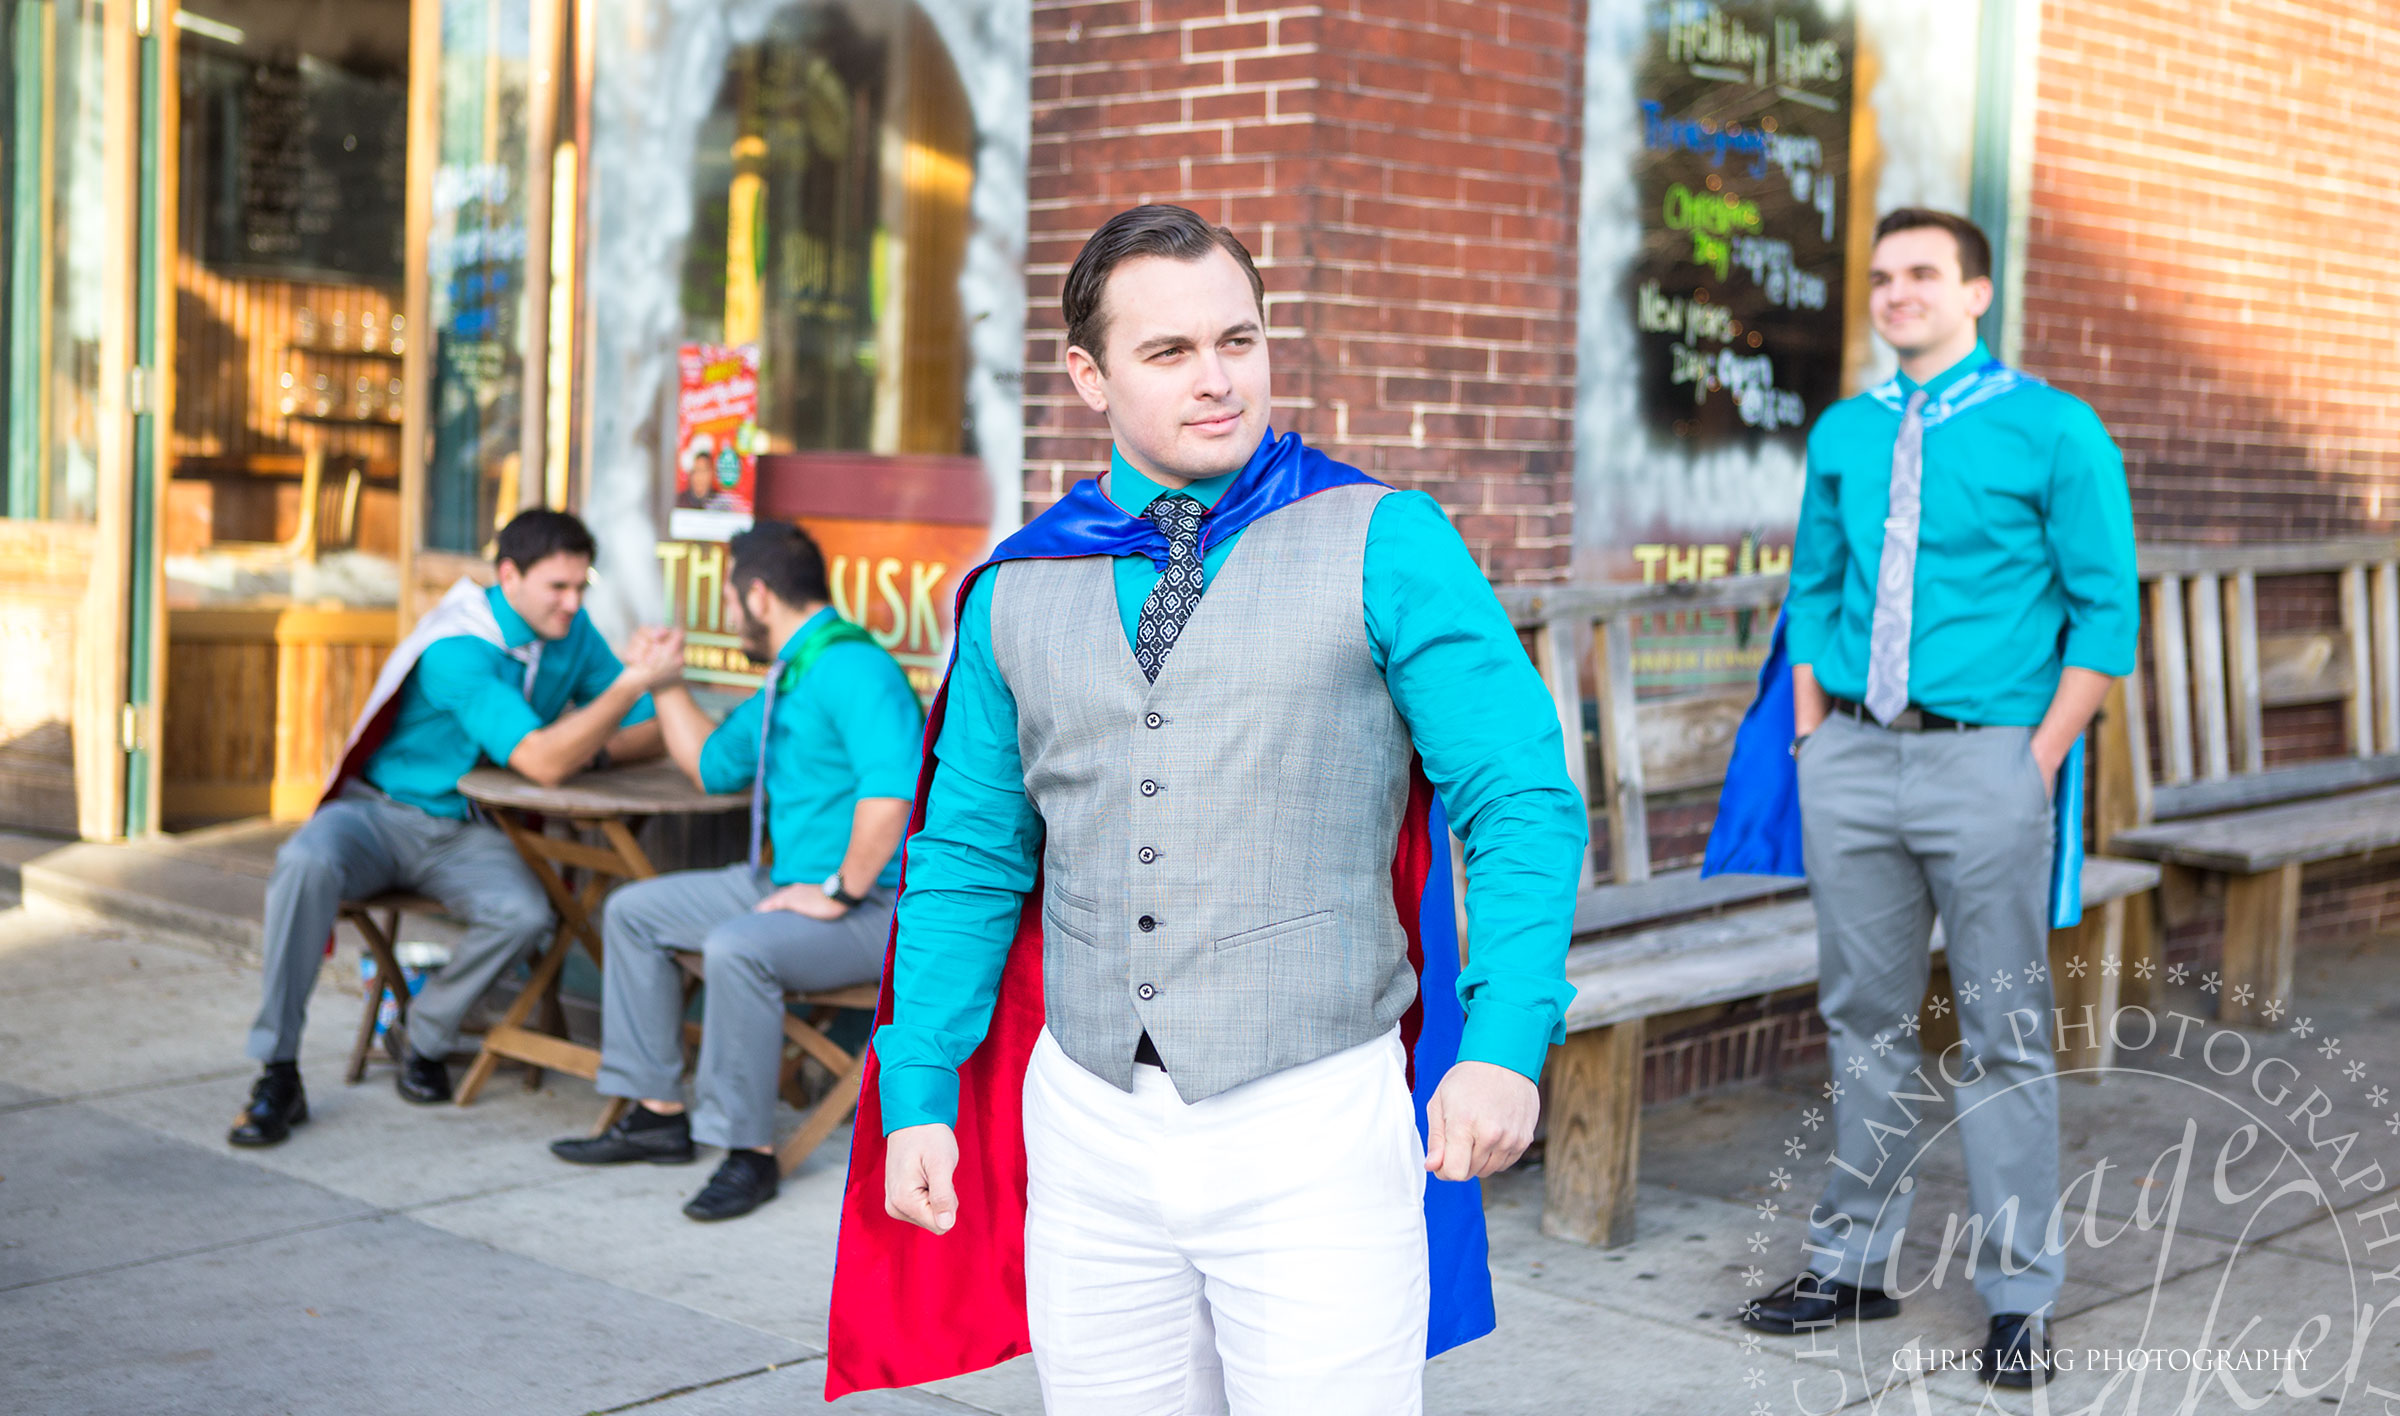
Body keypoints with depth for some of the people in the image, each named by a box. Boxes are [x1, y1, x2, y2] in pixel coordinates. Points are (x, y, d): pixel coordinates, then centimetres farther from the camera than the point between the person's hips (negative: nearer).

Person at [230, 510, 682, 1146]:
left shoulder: (572, 631, -1)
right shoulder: (458, 651, -24)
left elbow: (647, 736, 2)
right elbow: (541, 762, -34)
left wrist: (588, 746, -19)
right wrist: (634, 682, -38)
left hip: (465, 832, 4)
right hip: (382, 811, -4)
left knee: (525, 913, -29)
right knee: (306, 862, -36)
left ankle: (425, 1039, -2)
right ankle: (278, 1075, -27)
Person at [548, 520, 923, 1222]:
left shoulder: (850, 667, -19)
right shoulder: (789, 678, 16)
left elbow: (891, 789, -34)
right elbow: (714, 765, 31)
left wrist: (840, 893, -28)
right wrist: (663, 682, 26)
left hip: (876, 908, -11)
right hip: (788, 882, 11)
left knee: (736, 948, -35)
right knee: (633, 912, 11)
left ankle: (749, 1152, -21)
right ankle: (659, 1112, 13)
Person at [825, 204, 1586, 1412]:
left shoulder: (1383, 547, -2)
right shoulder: (1017, 590, 9)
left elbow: (1522, 802, -7)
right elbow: (969, 859, 14)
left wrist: (1506, 1040, -19)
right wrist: (918, 1091, 8)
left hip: (1313, 1132, -3)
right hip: (1087, 1131, 4)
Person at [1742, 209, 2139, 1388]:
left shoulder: (2054, 430, -3)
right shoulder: (1842, 435, 10)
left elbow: (2106, 611, -3)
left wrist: (2043, 757, -9)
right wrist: (1811, 736, 9)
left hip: (1983, 761, -4)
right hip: (1851, 761, 4)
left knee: (2004, 1037, 2)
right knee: (1865, 1021, 13)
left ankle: (2020, 1296, 12)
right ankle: (1853, 1263, 24)